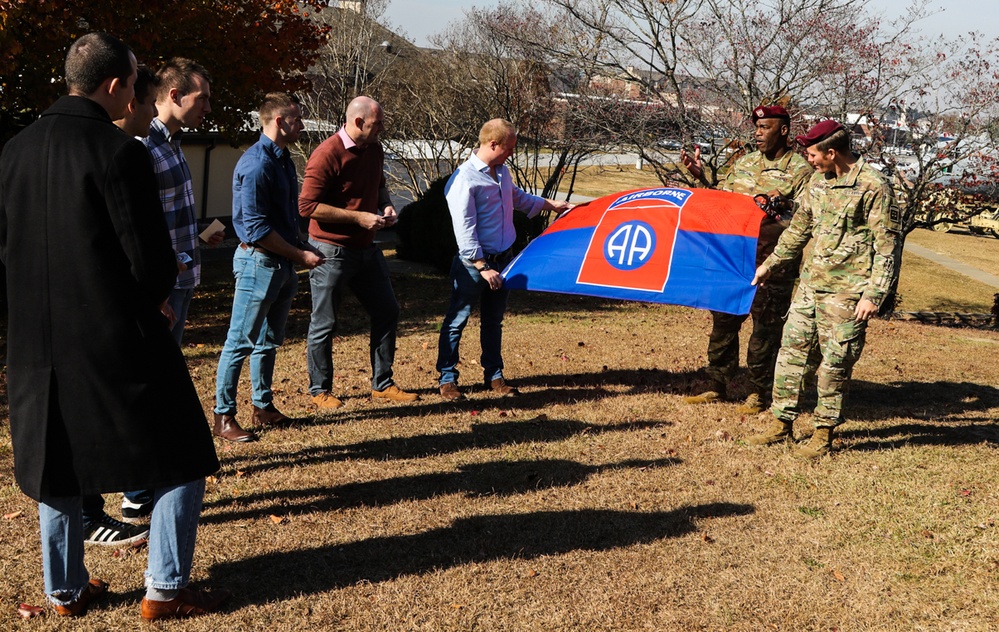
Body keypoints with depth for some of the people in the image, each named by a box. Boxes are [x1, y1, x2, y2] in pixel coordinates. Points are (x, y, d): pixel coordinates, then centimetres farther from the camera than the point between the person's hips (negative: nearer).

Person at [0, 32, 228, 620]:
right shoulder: (121, 153, -16)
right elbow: (152, 263, -17)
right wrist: (154, 295, 5)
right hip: (117, 337, -6)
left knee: (55, 462, 20)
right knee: (182, 457, 9)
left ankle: (66, 590, 30)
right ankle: (166, 589, 12)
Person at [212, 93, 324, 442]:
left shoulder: (282, 158, 12)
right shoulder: (256, 164, -18)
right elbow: (256, 227, -21)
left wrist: (300, 251, 10)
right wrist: (300, 254, -16)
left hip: (283, 265, 9)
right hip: (258, 262, -9)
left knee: (270, 340, 16)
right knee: (241, 342, -4)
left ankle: (263, 406, 27)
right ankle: (224, 417, 3)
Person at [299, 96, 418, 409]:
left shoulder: (374, 150, 6)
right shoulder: (327, 155, -18)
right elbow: (307, 205, -22)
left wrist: (386, 206, 1)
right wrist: (358, 217, -21)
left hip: (366, 248, 8)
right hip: (332, 250, -8)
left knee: (387, 311, 11)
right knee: (324, 323, 3)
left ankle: (382, 384, 23)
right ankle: (320, 390, 18)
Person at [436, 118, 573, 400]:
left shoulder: (502, 171, 8)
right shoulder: (464, 179, -18)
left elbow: (517, 197, 31)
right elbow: (464, 230, -20)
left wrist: (551, 205, 34)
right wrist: (482, 268, -21)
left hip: (503, 260, 8)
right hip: (473, 263, -8)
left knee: (494, 321, 15)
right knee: (456, 321, 3)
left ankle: (494, 375, 25)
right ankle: (447, 379, 12)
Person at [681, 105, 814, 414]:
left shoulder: (800, 170, -3)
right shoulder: (744, 163, 14)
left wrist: (783, 204, -24)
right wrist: (701, 176, 6)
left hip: (772, 263, -6)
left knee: (765, 325, 1)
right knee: (723, 319, 11)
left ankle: (760, 393, 13)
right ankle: (717, 385, 23)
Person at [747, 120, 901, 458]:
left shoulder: (873, 187, -13)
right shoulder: (818, 181, 9)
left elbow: (887, 246, -13)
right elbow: (799, 228, 22)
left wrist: (873, 294, -18)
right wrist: (771, 264, 25)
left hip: (845, 290, -7)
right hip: (810, 282, 7)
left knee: (835, 361, 1)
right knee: (791, 348, 9)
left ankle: (824, 433, 13)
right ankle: (782, 422, 21)